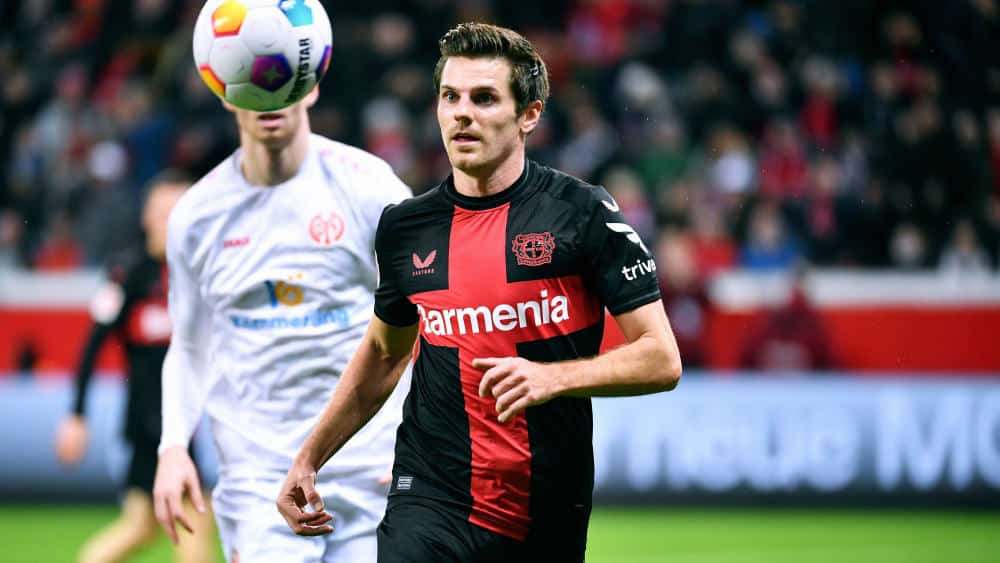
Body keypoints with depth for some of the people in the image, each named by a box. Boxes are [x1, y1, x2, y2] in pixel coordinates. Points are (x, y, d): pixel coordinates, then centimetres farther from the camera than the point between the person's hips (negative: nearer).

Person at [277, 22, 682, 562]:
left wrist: (553, 377, -22)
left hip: (550, 518, -1)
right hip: (429, 495, 1)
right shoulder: (403, 227, 6)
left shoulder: (583, 212, -5)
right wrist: (309, 458, 20)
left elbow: (661, 359, -7)